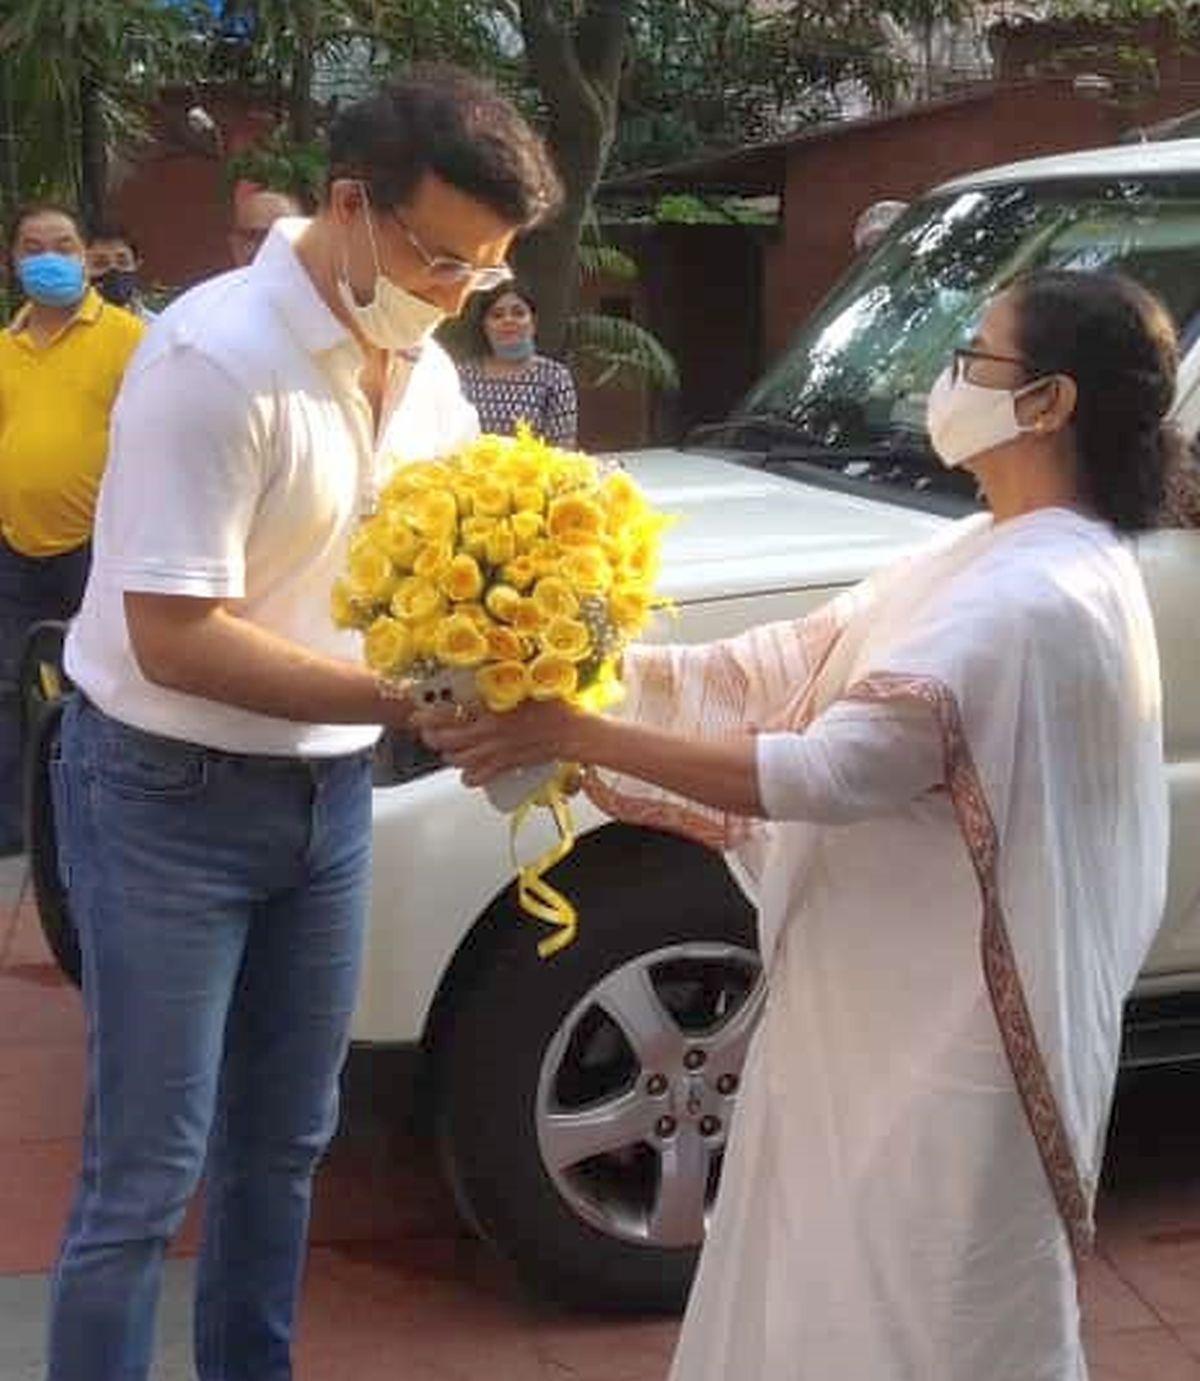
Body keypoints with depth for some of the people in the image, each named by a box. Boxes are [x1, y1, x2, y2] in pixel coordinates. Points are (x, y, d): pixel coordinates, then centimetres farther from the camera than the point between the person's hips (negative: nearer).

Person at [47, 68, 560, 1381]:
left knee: (282, 1138, 19)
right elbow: (175, 640, -26)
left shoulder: (421, 369, 1)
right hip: (169, 795, -7)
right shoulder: (215, 359, -23)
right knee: (145, 1173, 0)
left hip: (327, 791, 7)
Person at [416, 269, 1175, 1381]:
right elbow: (783, 670, 5)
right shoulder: (991, 557, 9)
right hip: (880, 1014, 9)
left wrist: (576, 735, -28)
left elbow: (829, 769, -29)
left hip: (945, 1048, -9)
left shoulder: (1039, 597, -23)